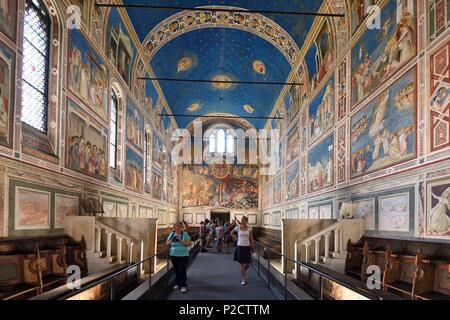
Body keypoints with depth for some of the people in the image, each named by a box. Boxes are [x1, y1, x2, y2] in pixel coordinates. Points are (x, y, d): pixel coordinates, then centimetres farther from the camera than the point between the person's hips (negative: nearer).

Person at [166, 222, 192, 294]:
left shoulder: (185, 234, -5)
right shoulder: (172, 234, 4)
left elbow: (189, 243, -11)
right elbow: (167, 243, 6)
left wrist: (180, 241, -22)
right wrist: (171, 241, -15)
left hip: (183, 256, -3)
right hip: (173, 255, 3)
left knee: (182, 270, -7)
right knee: (176, 270, 9)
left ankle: (183, 286, 1)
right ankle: (177, 284, 24)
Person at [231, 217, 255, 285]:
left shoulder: (249, 229, 0)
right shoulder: (238, 227, -3)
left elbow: (251, 239, 5)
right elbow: (232, 233, 14)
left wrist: (253, 248, 3)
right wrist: (236, 238, 0)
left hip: (247, 247, 1)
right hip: (240, 247, -1)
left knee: (247, 264, 6)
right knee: (242, 264, 1)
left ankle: (244, 272, 40)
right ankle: (244, 279, 10)